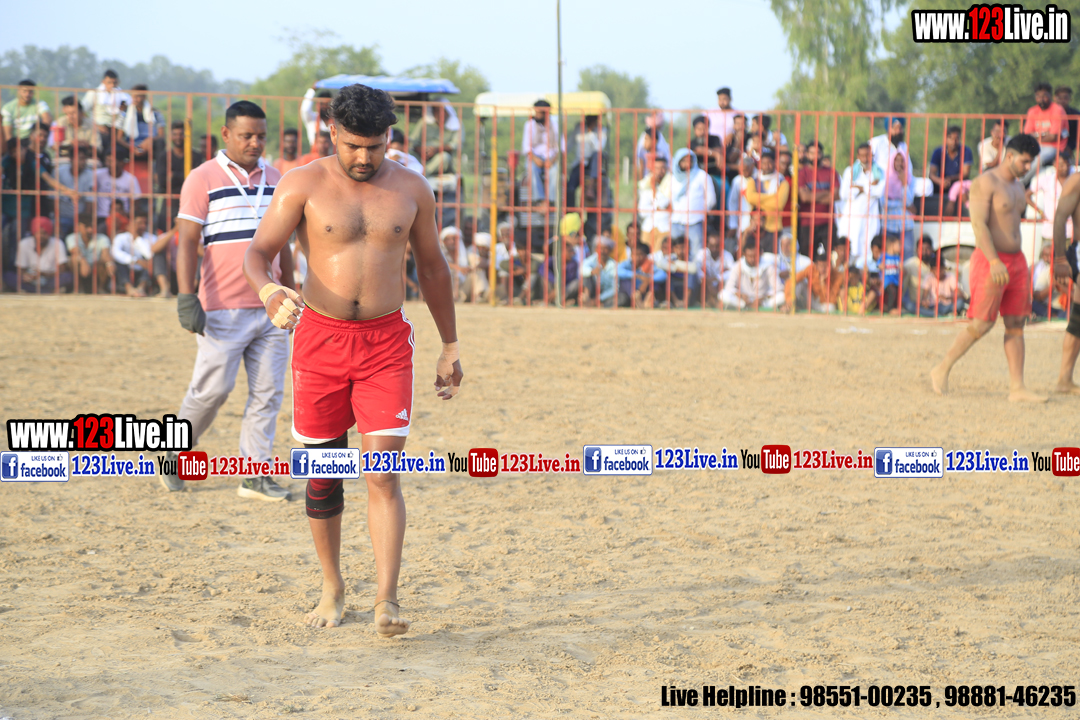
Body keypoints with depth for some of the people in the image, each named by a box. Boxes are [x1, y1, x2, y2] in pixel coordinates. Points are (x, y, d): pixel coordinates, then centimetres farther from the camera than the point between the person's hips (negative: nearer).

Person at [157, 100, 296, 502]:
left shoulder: (275, 180, 15)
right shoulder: (203, 179, -2)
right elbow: (187, 242, -6)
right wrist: (187, 299, -14)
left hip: (270, 307, 5)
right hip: (224, 309, -5)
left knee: (267, 392, 0)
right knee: (212, 389, -6)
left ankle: (255, 474, 4)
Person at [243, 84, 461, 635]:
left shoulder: (411, 190, 4)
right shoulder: (304, 185, -3)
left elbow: (432, 266, 15)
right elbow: (257, 253, -6)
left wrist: (450, 348, 18)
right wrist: (268, 291, -30)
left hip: (386, 344, 0)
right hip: (320, 340, 0)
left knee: (383, 475, -11)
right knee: (323, 473, 7)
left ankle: (387, 601, -15)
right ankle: (332, 589, 24)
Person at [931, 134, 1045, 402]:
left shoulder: (1017, 187, 17)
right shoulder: (985, 183, -10)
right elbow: (979, 224, -19)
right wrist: (994, 261, -29)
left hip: (1016, 261, 8)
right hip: (991, 261, -8)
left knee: (1016, 324, 2)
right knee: (982, 324, -8)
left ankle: (1017, 388, 1)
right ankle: (942, 370, 8)